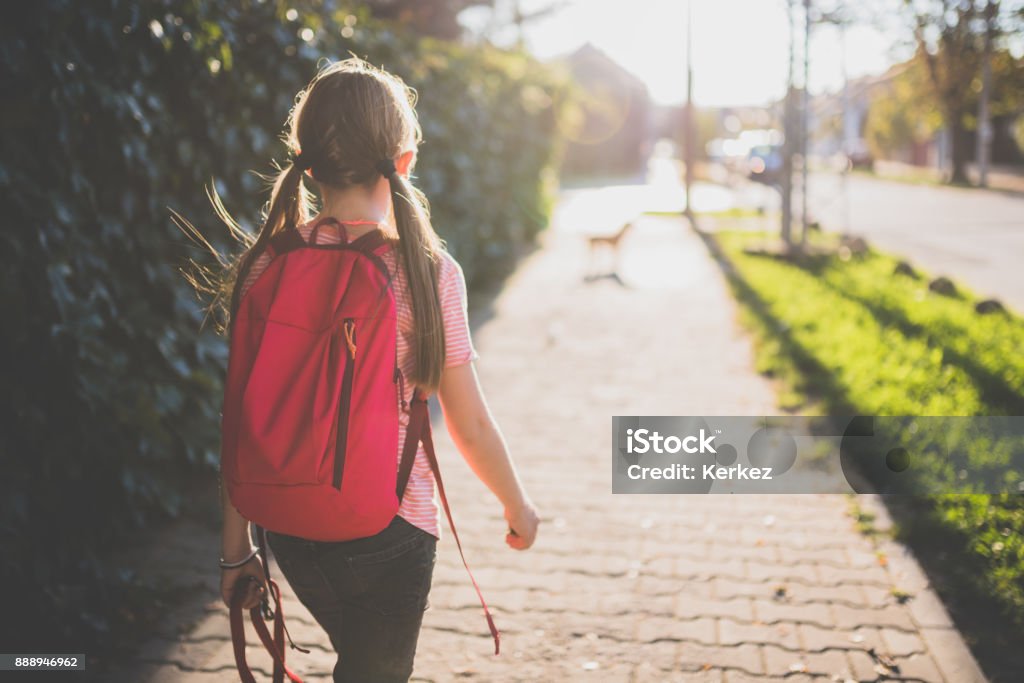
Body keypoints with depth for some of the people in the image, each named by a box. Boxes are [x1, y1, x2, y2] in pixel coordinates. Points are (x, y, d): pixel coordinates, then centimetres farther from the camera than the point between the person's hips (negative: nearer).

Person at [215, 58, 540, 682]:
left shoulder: (268, 266, -6)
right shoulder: (428, 271, -15)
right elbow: (471, 425, -8)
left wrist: (236, 548, 8)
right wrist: (519, 507, 10)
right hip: (389, 527, -4)